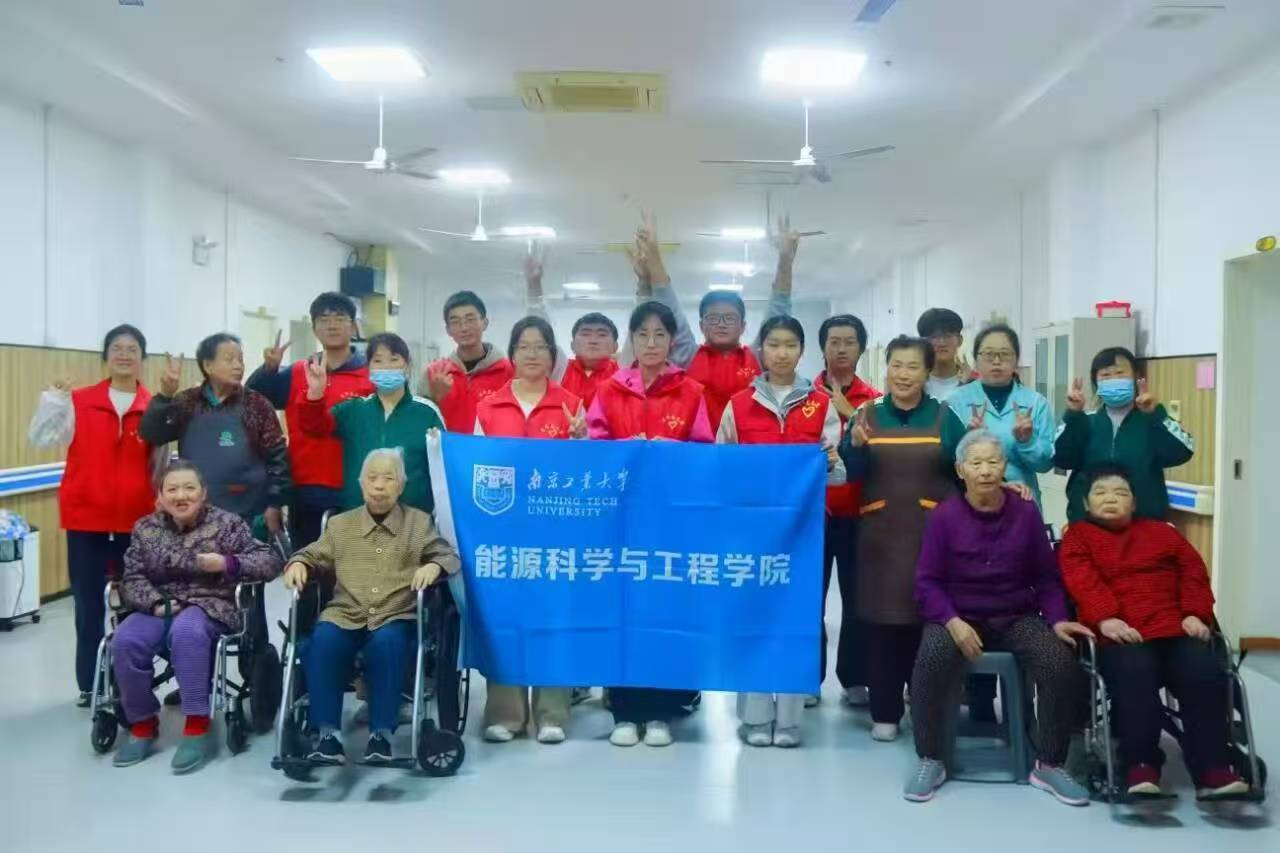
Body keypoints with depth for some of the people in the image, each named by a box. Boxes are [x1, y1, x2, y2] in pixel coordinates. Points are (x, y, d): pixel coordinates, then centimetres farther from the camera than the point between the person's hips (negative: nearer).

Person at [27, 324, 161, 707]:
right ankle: (90, 684, 17)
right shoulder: (79, 401, 2)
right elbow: (41, 438, -4)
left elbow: (161, 464, 3)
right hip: (85, 517, 0)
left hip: (137, 519, 0)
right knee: (89, 603, 7)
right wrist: (54, 398, -14)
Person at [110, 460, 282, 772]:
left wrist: (228, 564, -19)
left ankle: (197, 727, -29)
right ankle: (143, 723, -7)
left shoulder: (226, 523, 2)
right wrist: (157, 604, -15)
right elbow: (133, 578, 4)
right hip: (159, 609, 4)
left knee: (186, 631, -37)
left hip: (210, 606, -3)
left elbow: (270, 561, -3)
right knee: (125, 640, -27)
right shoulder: (145, 528, 10)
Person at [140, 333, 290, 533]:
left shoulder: (257, 405, 0)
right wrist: (165, 395, -17)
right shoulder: (187, 403, 5)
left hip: (249, 517, -2)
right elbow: (151, 434, -4)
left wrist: (274, 505, -6)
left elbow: (277, 457, -1)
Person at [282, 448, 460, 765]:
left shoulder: (420, 522, 15)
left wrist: (434, 566, -14)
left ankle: (382, 733, -25)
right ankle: (328, 734, -24)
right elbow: (314, 556, 22)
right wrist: (297, 563, -1)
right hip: (345, 615, 2)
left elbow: (449, 556, 8)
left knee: (386, 643, -36)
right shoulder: (339, 524, 21)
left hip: (397, 617, -2)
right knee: (323, 641, -31)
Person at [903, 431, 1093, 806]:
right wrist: (952, 622, -21)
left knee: (1062, 662, -26)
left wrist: (1058, 619, -10)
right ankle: (930, 760, -11)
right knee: (932, 661, -34)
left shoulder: (1026, 513, 1)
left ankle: (1049, 765, -5)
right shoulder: (944, 515, -5)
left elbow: (1046, 578, 6)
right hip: (958, 617, -2)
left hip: (1017, 618, 2)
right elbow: (927, 582, -5)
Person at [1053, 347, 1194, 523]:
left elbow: (1182, 452, -13)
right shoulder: (1086, 422, 9)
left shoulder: (1152, 420, 4)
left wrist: (1156, 413, -21)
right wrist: (1072, 415, -15)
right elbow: (1061, 458, -6)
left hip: (1144, 523, -1)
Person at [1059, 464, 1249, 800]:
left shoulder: (1161, 532, 28)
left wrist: (1195, 613, -2)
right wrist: (1106, 618, -19)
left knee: (1206, 673, -26)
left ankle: (1212, 767, -23)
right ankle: (1140, 766, -29)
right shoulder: (1078, 536, 17)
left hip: (1175, 629, 3)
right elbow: (1082, 580, -2)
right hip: (1121, 633, -3)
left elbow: (1193, 570, 17)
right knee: (1134, 675, -36)